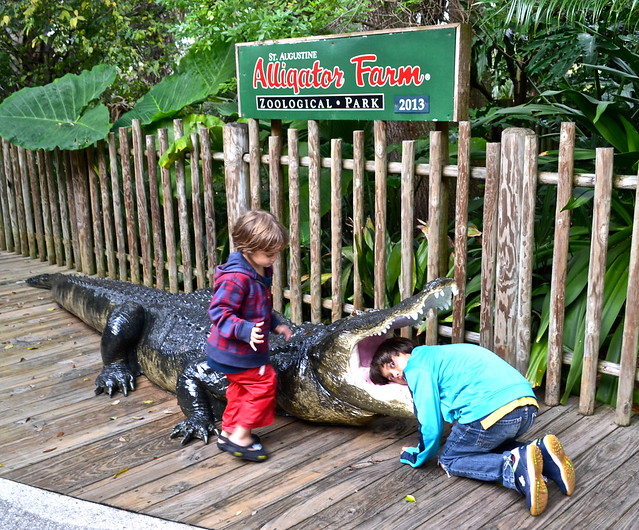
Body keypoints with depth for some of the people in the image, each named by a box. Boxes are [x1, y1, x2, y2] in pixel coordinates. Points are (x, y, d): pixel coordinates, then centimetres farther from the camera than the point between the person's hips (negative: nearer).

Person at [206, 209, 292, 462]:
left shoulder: (261, 271, 4)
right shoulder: (236, 278, -29)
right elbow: (219, 312, -31)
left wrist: (276, 323, 15)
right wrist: (245, 330, -41)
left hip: (245, 348, 10)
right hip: (235, 351, -10)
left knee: (241, 388, 20)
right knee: (264, 383, -7)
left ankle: (228, 432, 35)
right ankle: (240, 437, 2)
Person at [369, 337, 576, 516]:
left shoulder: (417, 367, 7)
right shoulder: (440, 354, 32)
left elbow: (431, 425, 3)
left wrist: (417, 456, 19)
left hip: (492, 410, -9)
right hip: (528, 405, 9)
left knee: (449, 461, 13)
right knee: (486, 446, 32)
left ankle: (516, 466, -14)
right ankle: (542, 452, 5)